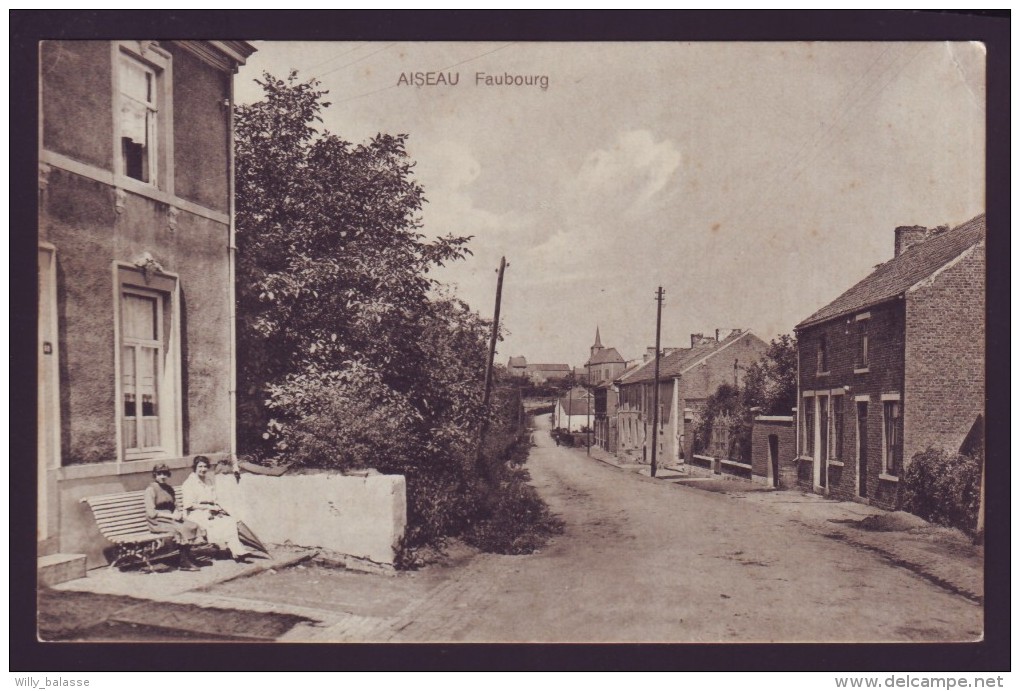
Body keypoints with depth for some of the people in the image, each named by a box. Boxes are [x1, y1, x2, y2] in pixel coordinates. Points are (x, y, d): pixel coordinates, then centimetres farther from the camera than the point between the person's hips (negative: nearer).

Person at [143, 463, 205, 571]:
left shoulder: (169, 489, 18)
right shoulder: (151, 489, -5)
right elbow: (151, 513, -13)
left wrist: (178, 513, -4)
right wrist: (170, 516, -17)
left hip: (171, 518, 7)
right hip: (157, 522, -7)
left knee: (193, 525, -20)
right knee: (181, 529, -29)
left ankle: (187, 559, -19)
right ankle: (184, 562, -17)